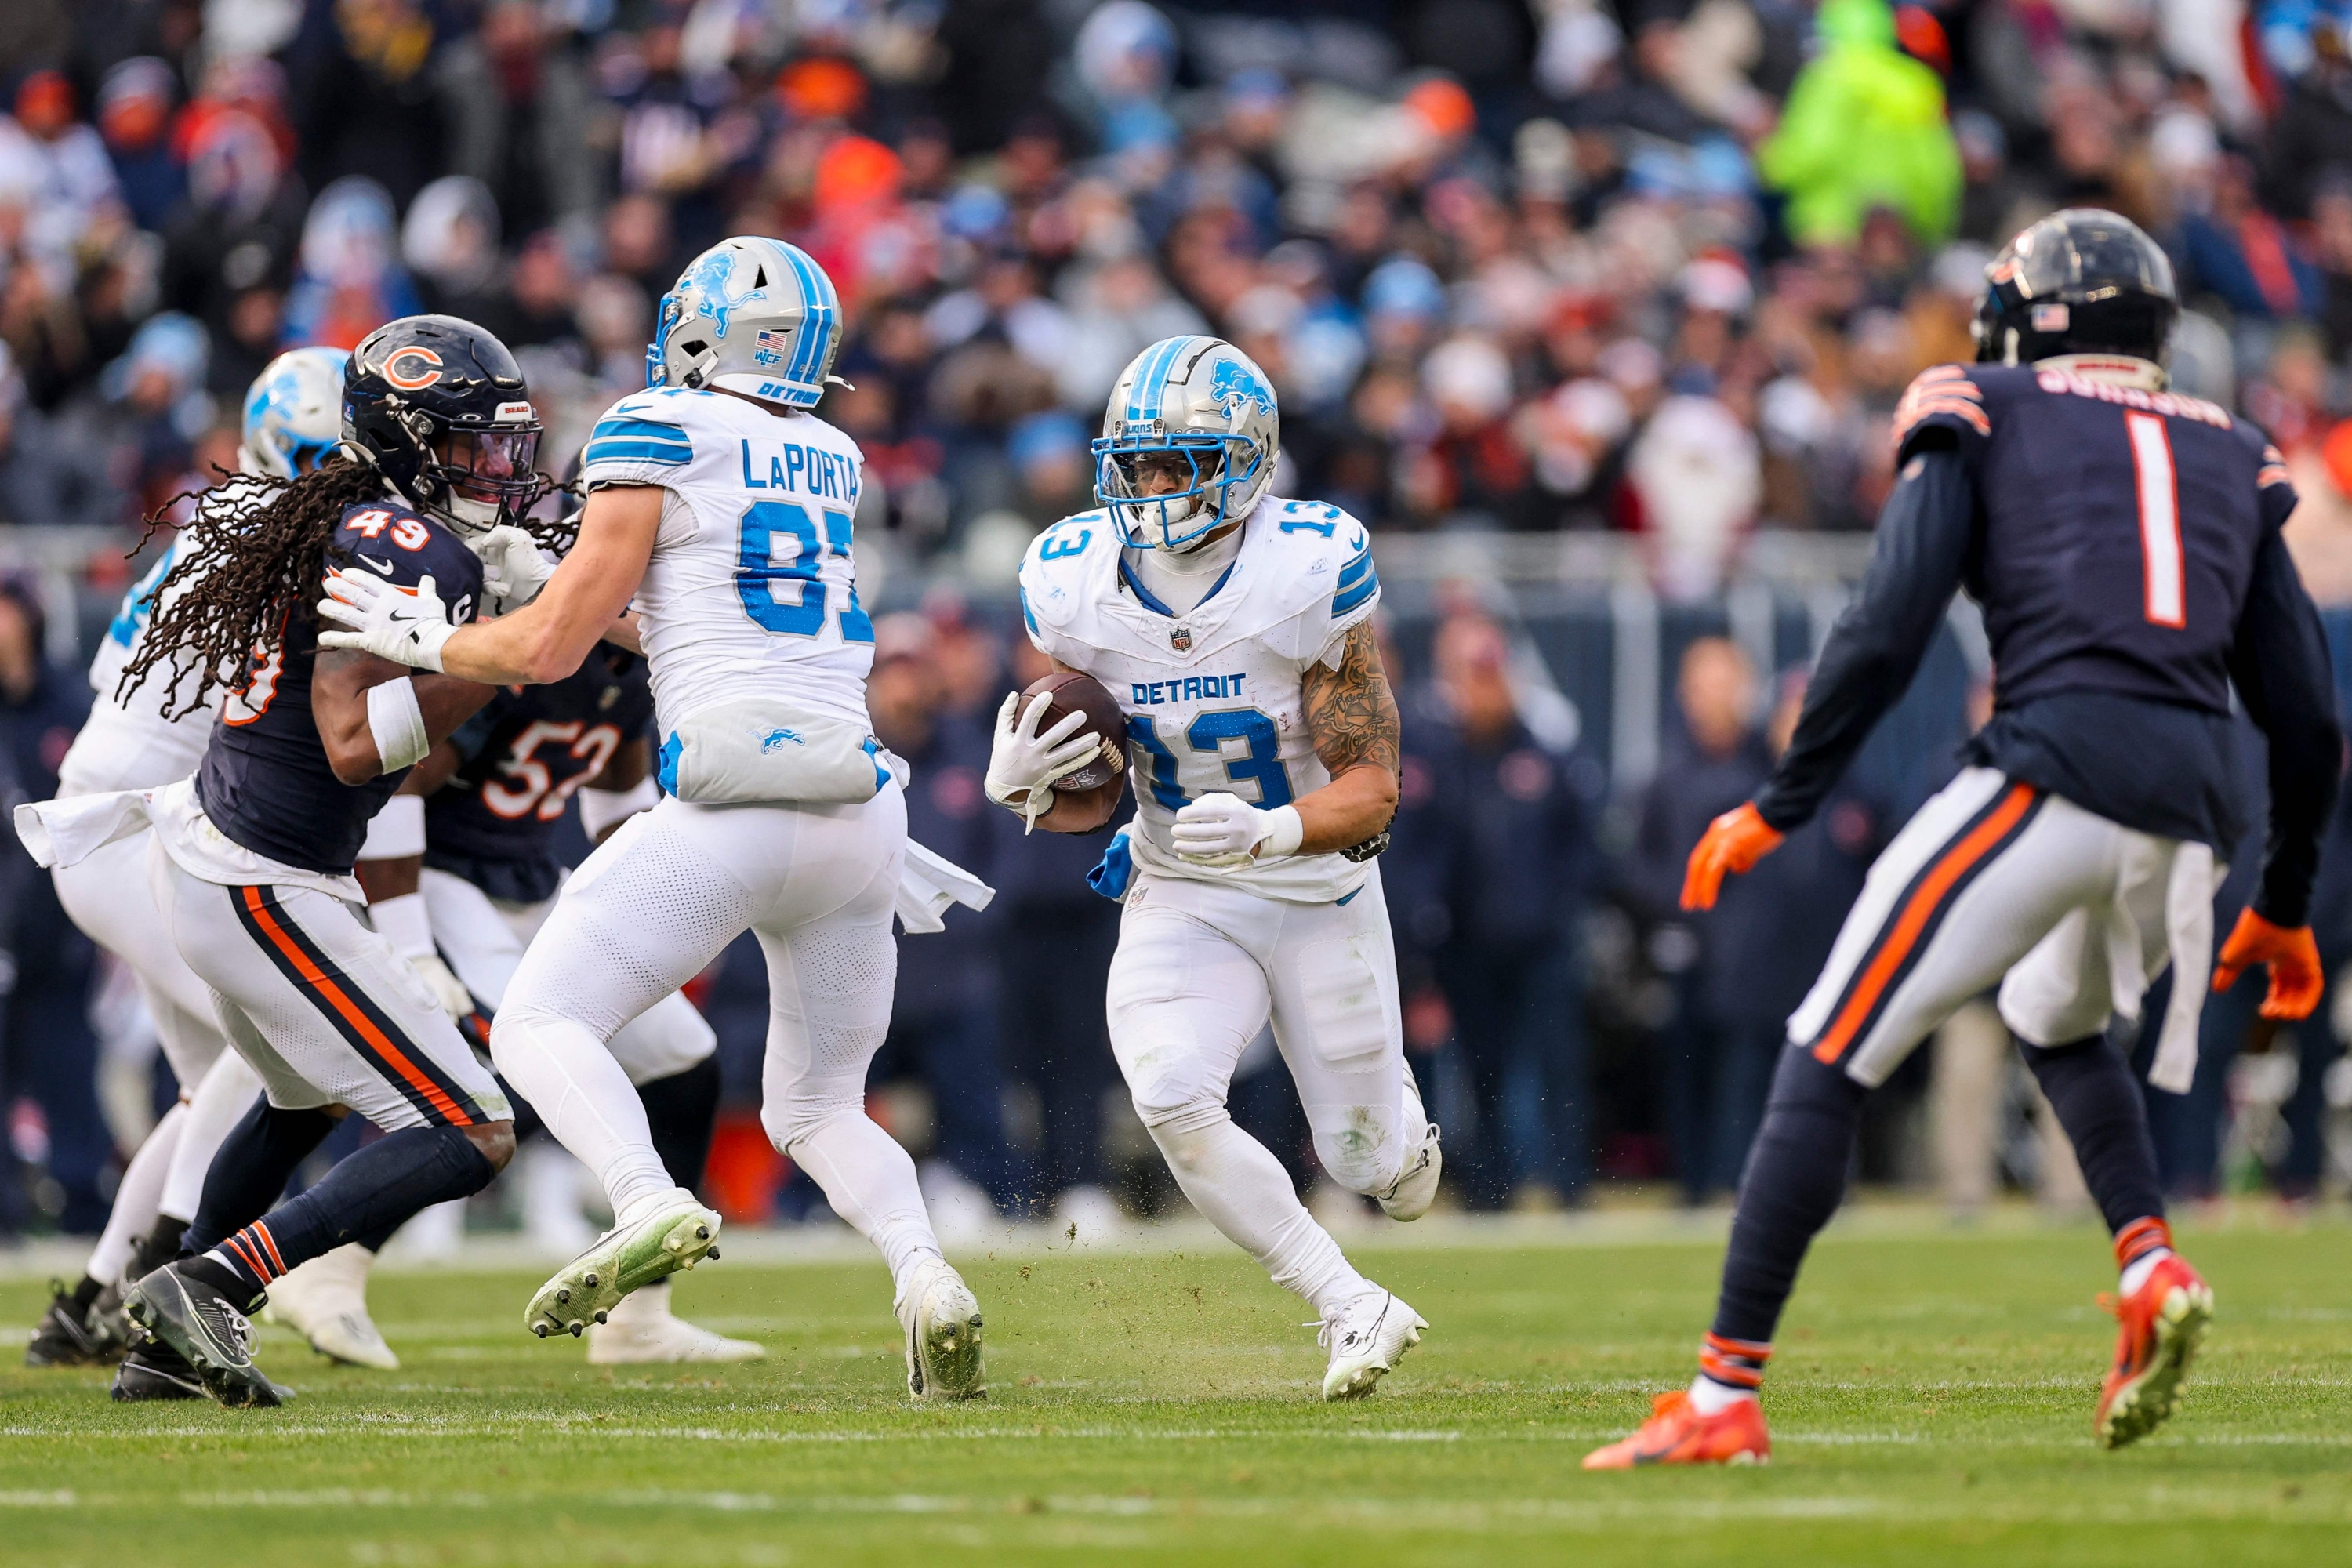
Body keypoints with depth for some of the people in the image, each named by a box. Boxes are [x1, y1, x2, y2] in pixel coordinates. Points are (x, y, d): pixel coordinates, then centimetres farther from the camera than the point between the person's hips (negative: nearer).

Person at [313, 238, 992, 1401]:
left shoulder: (661, 435, 0)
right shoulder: (833, 462, 19)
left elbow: (548, 650, -1)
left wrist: (423, 639, 15)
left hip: (732, 806, -6)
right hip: (862, 808, 6)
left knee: (540, 1030, 1)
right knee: (817, 1110, 19)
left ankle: (650, 1206, -28)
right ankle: (925, 1276, -9)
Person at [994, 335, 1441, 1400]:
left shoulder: (1306, 577, -22)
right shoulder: (1075, 590, -11)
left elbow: (1372, 789, -20)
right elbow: (1090, 799, -2)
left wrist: (1269, 831, -40)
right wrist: (1022, 784, -25)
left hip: (1321, 895, -2)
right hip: (1178, 901, 2)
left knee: (1364, 1159, 8)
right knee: (1172, 1101, -25)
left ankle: (1396, 1108, 49)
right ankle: (1353, 1312, -9)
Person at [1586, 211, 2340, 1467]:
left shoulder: (1982, 420, 10)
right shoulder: (2233, 461, 23)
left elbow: (1886, 634, -2)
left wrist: (1777, 809, 5)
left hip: (2052, 773, -5)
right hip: (2191, 811, 5)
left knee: (1828, 1062, -1)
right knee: (2054, 1023, 33)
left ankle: (1725, 1399, -8)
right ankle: (2150, 1264, 9)